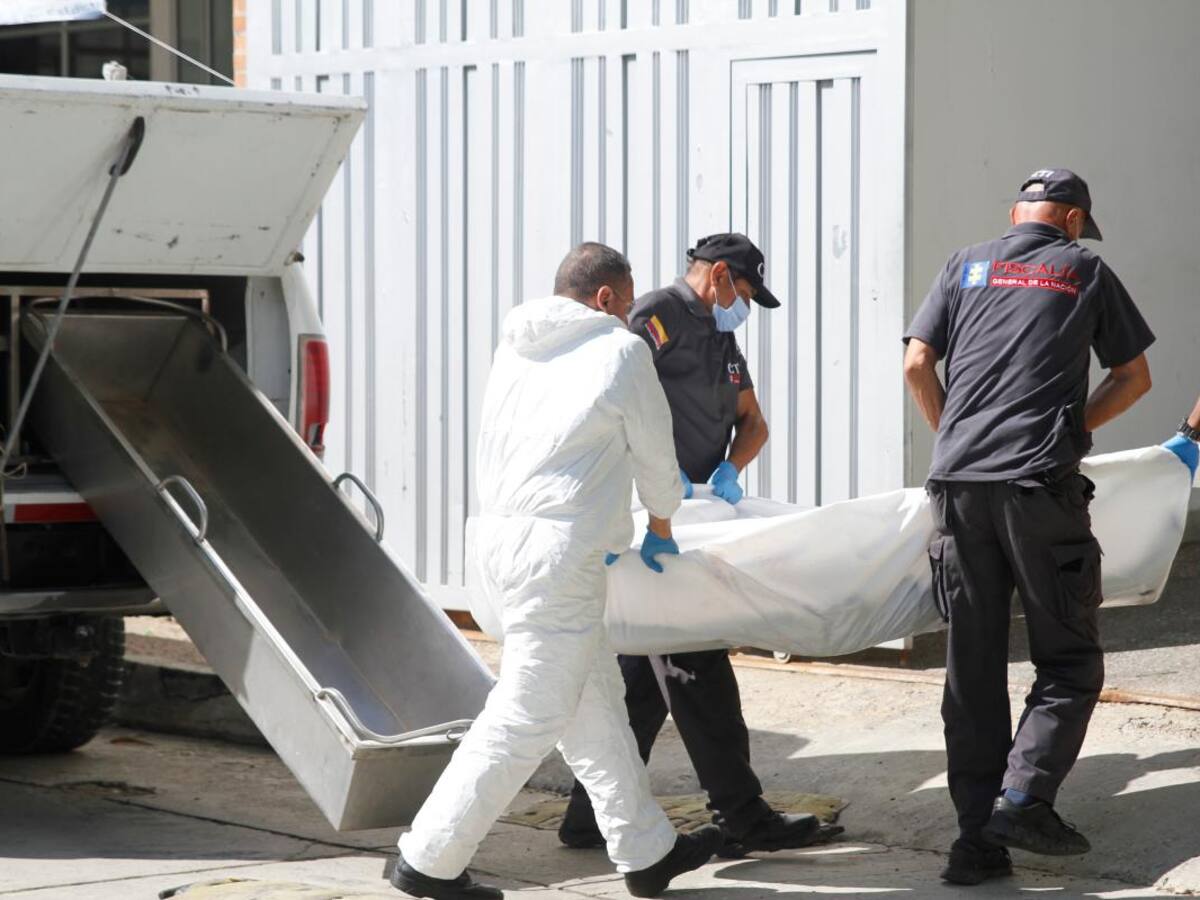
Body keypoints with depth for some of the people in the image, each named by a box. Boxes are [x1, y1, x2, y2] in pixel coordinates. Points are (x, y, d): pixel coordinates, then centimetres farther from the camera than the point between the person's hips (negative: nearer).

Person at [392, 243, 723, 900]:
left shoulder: (517, 349, 17)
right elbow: (655, 455, 6)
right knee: (526, 719, -4)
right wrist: (660, 532, 25)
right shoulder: (620, 351, -3)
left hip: (499, 536, 9)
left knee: (595, 703, 16)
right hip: (556, 550, -9)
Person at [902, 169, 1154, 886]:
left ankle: (978, 839, 6)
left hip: (959, 481, 3)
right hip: (1042, 484, -3)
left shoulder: (967, 267, 16)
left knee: (972, 667, 7)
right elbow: (1135, 377, 14)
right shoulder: (1086, 270, 11)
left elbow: (917, 365, 10)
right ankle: (1023, 796, -13)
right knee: (1071, 662, 6)